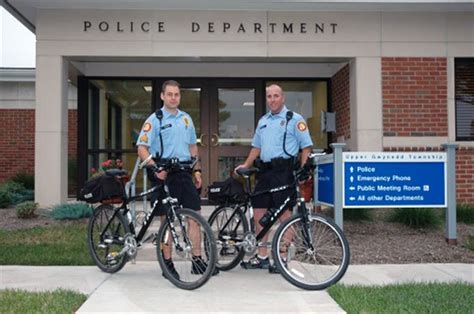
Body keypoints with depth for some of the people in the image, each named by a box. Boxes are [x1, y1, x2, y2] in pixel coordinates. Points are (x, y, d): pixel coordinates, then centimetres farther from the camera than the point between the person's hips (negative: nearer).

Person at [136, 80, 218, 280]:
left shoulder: (186, 119, 14)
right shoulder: (154, 120, -3)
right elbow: (142, 148, -10)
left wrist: (197, 170, 14)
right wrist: (155, 167, -24)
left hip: (184, 173, 5)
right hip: (164, 174, -5)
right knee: (167, 220, 2)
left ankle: (197, 260, 10)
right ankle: (167, 263, 13)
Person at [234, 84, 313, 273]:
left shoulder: (294, 119, -1)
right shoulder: (263, 121, 19)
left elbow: (306, 146, -5)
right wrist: (246, 165, 13)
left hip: (284, 171, -7)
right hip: (265, 171, 7)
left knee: (284, 215, -3)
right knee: (259, 213, 8)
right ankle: (262, 257, 19)